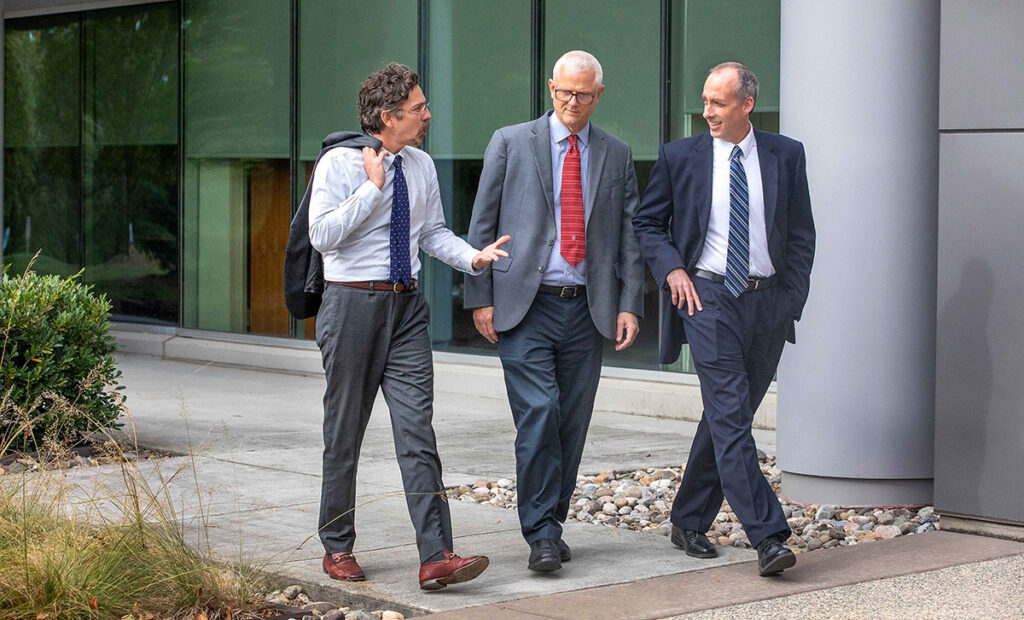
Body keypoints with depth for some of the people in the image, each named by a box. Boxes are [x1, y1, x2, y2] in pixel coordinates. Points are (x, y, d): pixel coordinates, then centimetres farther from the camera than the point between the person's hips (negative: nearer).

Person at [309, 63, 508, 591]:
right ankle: (337, 549, 23)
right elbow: (322, 234, -16)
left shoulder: (421, 166, 10)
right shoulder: (339, 164, -7)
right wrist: (373, 187, -17)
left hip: (406, 307, 4)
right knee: (345, 434, 7)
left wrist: (471, 256, -3)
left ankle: (436, 558, -12)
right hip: (353, 304, -4)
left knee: (417, 431, -6)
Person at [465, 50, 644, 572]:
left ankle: (552, 524, 19)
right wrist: (480, 298, -3)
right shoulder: (510, 143, 3)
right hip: (525, 307, -3)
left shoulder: (616, 155, 11)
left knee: (572, 424, 6)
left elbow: (629, 234, 11)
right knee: (539, 416, -12)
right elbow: (482, 225, 3)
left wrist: (629, 304, 1)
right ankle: (542, 537, -7)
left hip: (586, 309, 3)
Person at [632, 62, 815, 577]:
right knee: (730, 416, -14)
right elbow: (647, 222, 11)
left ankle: (688, 522, 25)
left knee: (728, 416, 10)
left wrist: (792, 298, 2)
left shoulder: (785, 156, 6)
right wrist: (671, 269, -5)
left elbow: (801, 234, 11)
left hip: (768, 301, 3)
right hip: (708, 298, -2)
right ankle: (767, 537, -17)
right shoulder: (679, 157, 3)